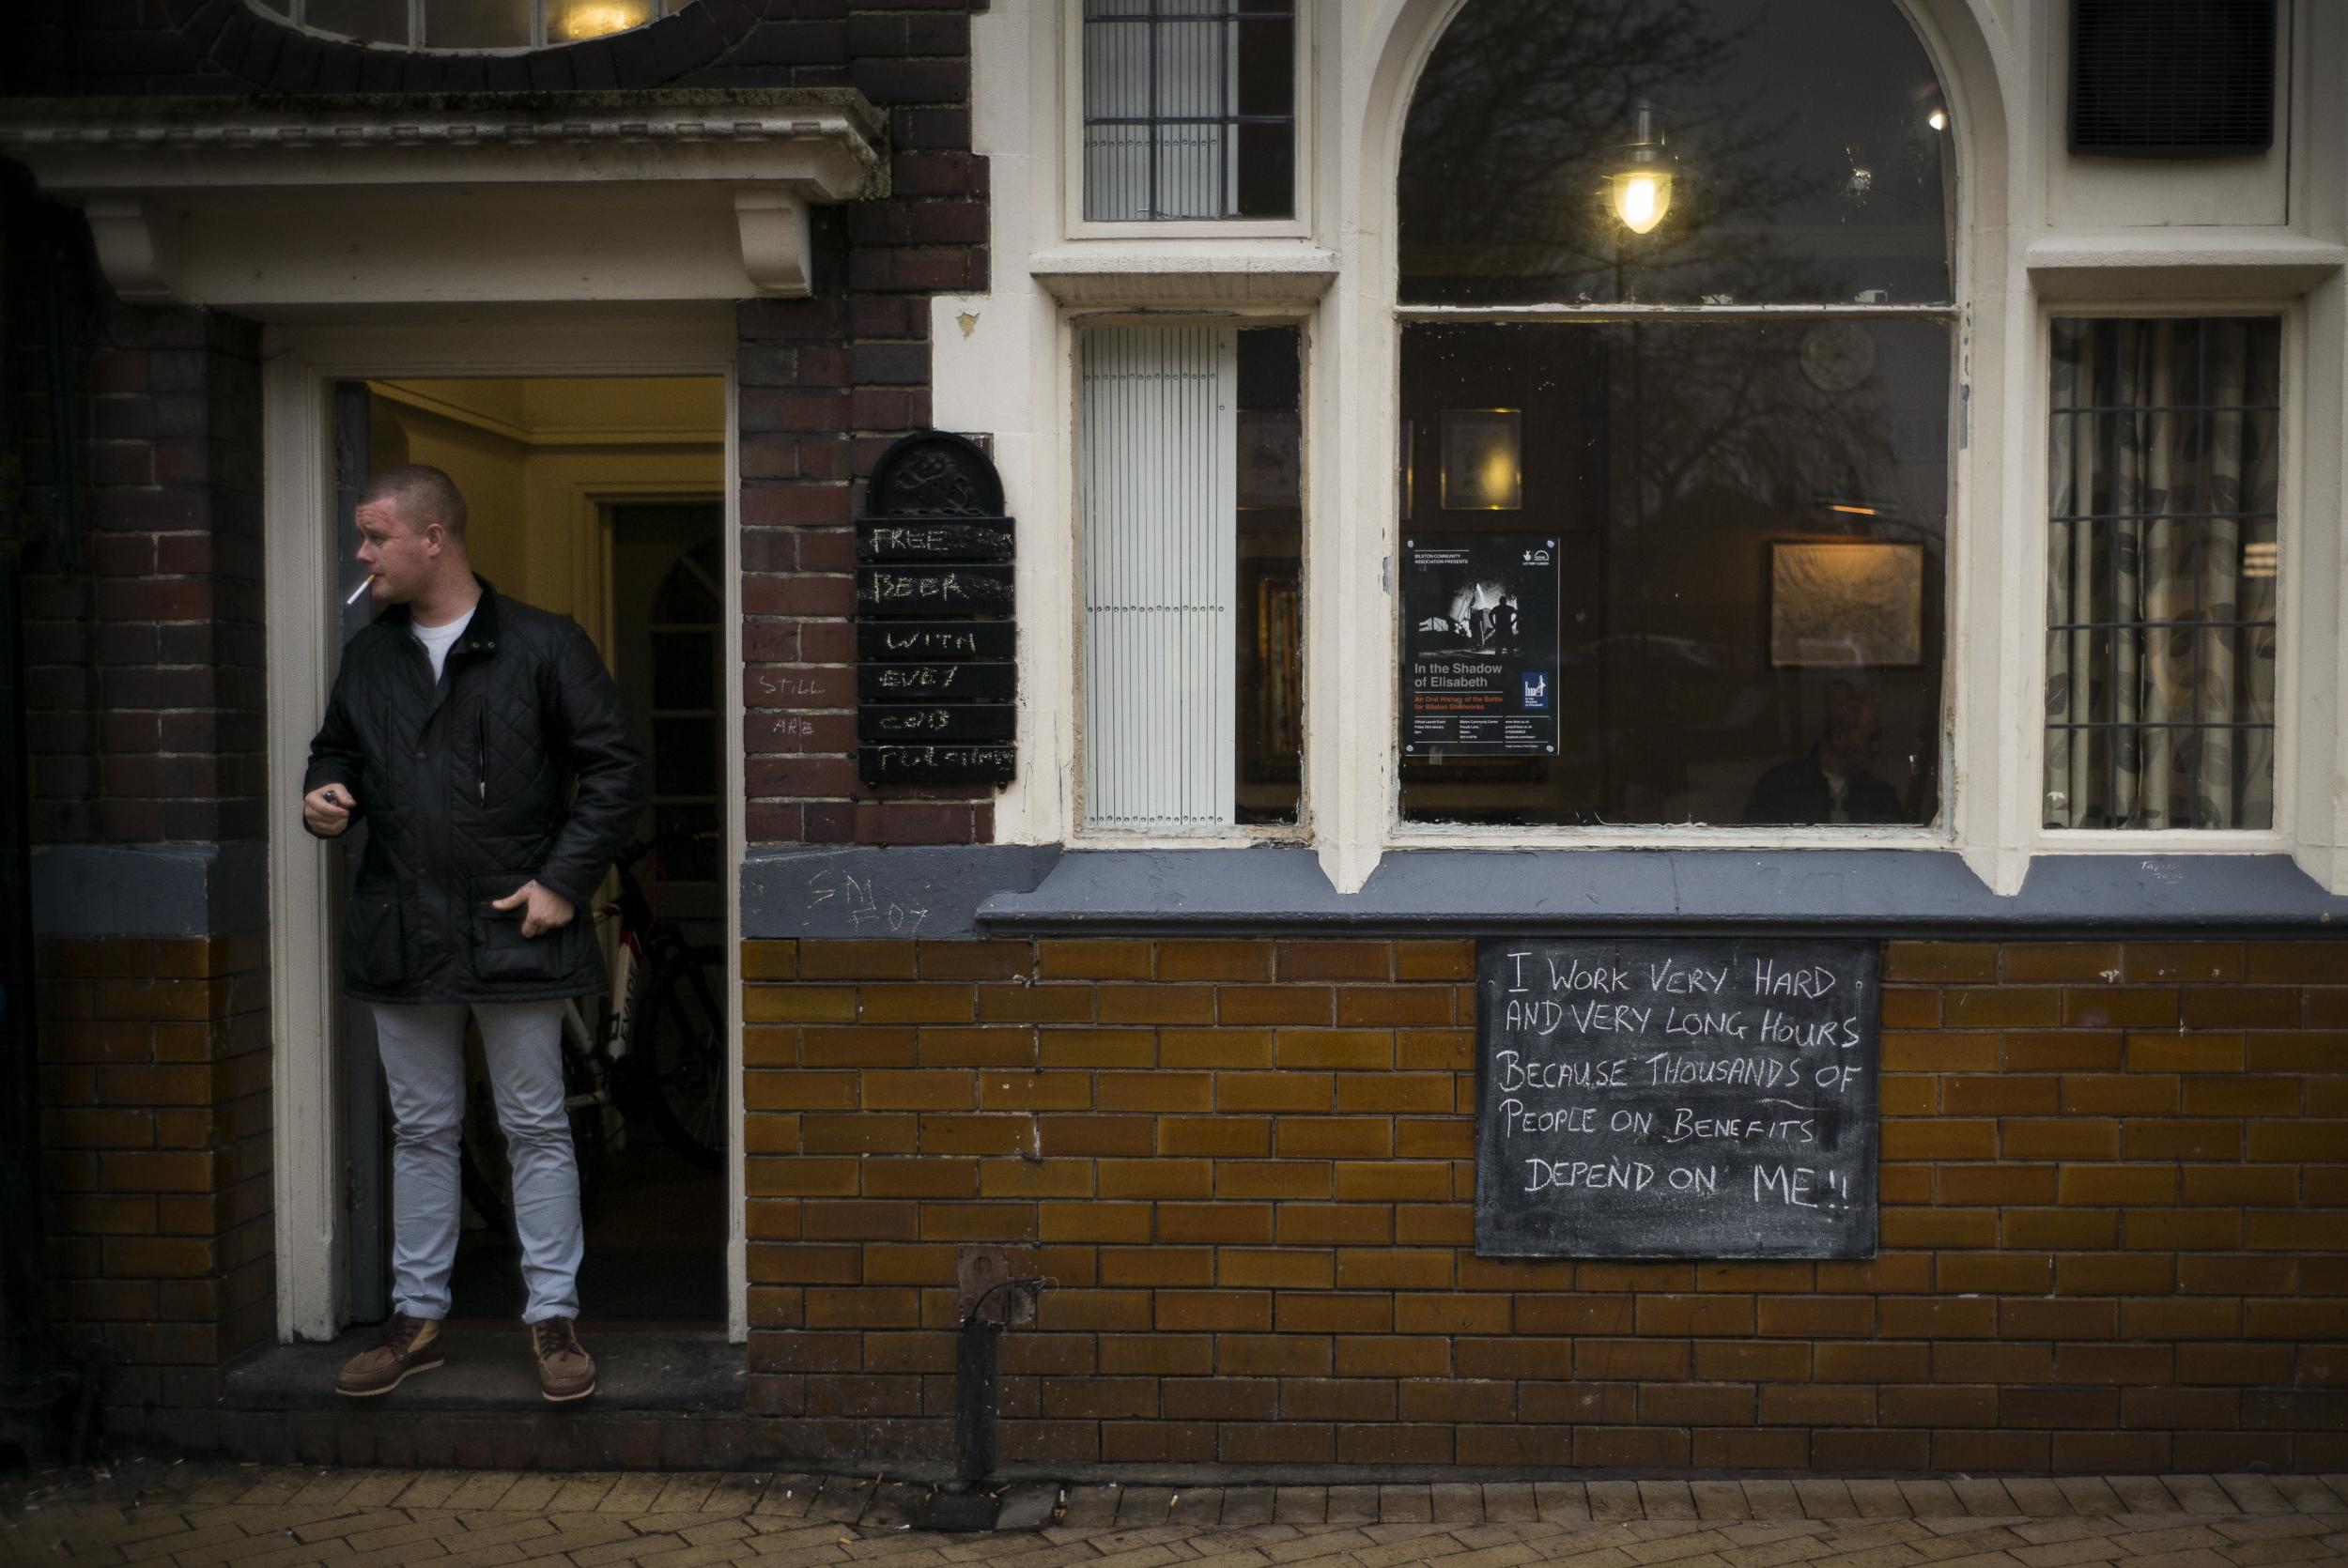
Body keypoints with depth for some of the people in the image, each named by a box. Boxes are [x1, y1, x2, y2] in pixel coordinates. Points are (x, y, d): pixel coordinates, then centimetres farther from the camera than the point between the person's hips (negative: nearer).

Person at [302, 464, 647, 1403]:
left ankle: (553, 1318, 15)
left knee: (536, 1127, 5)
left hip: (514, 930, -5)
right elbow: (334, 753, 22)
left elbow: (615, 766, -6)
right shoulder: (368, 657, 9)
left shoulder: (541, 647, -7)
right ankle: (417, 1318, 25)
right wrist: (324, 800, -2)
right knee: (420, 1129, 14)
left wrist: (564, 881, -11)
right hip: (401, 935, 5)